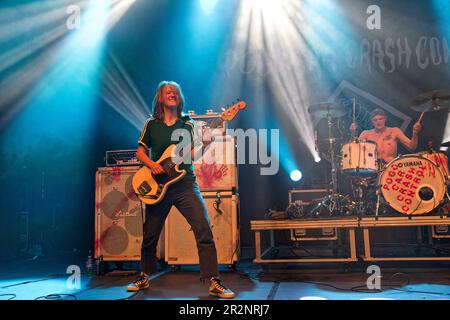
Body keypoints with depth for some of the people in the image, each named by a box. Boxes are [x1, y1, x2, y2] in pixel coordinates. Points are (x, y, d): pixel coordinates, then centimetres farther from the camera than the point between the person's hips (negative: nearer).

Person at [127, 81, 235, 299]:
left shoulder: (187, 123, 9)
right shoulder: (152, 124, 7)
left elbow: (194, 153, 4)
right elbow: (140, 152, 9)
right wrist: (151, 164, -11)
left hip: (185, 184, 0)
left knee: (204, 230, -15)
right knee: (150, 235, 9)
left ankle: (214, 282, -10)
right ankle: (144, 278, 31)